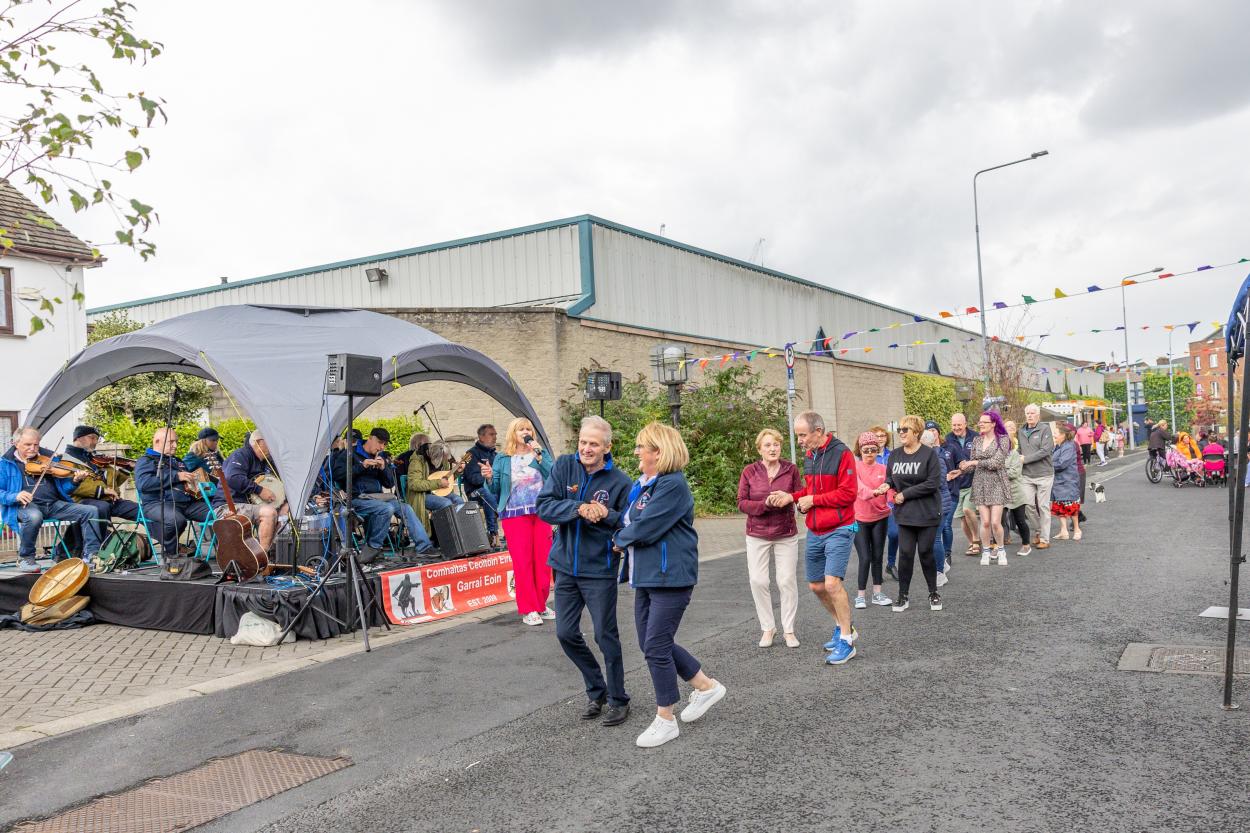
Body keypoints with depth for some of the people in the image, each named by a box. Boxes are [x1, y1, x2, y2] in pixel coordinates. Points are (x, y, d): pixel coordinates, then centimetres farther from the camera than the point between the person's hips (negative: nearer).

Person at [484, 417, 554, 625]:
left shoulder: (542, 454, 10)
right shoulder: (502, 459, 9)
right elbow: (495, 490, 7)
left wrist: (538, 455, -12)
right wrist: (489, 478, -13)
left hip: (541, 513, 2)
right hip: (515, 515, -1)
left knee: (543, 560, 4)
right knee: (522, 561, -4)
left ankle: (541, 605, 18)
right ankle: (528, 610, 3)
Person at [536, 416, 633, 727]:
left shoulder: (619, 481, -9)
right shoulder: (564, 467, -2)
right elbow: (544, 506, -11)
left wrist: (607, 515, -25)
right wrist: (579, 509, -25)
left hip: (599, 570, -4)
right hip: (566, 567, 4)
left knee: (606, 636, 3)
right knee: (566, 633, 9)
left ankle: (618, 700, 21)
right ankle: (596, 691, 29)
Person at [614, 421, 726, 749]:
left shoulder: (672, 485, -18)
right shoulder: (641, 484, 12)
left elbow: (645, 528, -22)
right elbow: (626, 521, 16)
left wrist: (620, 538, -6)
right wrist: (626, 536, -5)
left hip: (670, 575, -10)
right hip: (646, 575, 10)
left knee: (656, 646, -4)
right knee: (651, 643, 14)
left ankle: (665, 720, 13)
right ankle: (706, 687, 31)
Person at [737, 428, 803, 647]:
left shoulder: (791, 469, -1)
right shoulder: (749, 472, -3)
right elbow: (742, 503, -5)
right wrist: (765, 504, -20)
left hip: (786, 535, 0)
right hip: (757, 535, 0)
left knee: (787, 580, 2)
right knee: (758, 580, -2)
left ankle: (789, 630, 15)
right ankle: (767, 627, 14)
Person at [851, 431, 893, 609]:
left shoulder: (883, 469, 2)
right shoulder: (854, 467, -7)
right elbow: (859, 487, -26)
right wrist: (874, 492, -45)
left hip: (880, 517, 3)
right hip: (859, 519, -3)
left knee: (877, 556, 10)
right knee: (865, 558, -4)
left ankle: (877, 593, 21)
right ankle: (861, 595, 9)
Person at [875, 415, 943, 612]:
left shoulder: (929, 454, -9)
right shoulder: (894, 455, 5)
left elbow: (933, 483, -16)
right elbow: (890, 477, 17)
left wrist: (904, 494, -15)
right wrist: (887, 485, -7)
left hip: (927, 513, -3)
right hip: (905, 514, 3)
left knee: (925, 552, 4)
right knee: (905, 553, 0)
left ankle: (933, 594, 23)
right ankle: (902, 597, 10)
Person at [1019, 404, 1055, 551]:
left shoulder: (1045, 429, -6)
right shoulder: (1021, 431, 11)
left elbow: (1046, 450, -15)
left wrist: (1025, 459, -15)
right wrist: (1019, 459, -2)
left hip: (1044, 474, -4)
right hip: (1026, 475, 4)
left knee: (1043, 506, 2)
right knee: (1028, 504, 0)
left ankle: (1044, 538, 9)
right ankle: (1037, 531, 21)